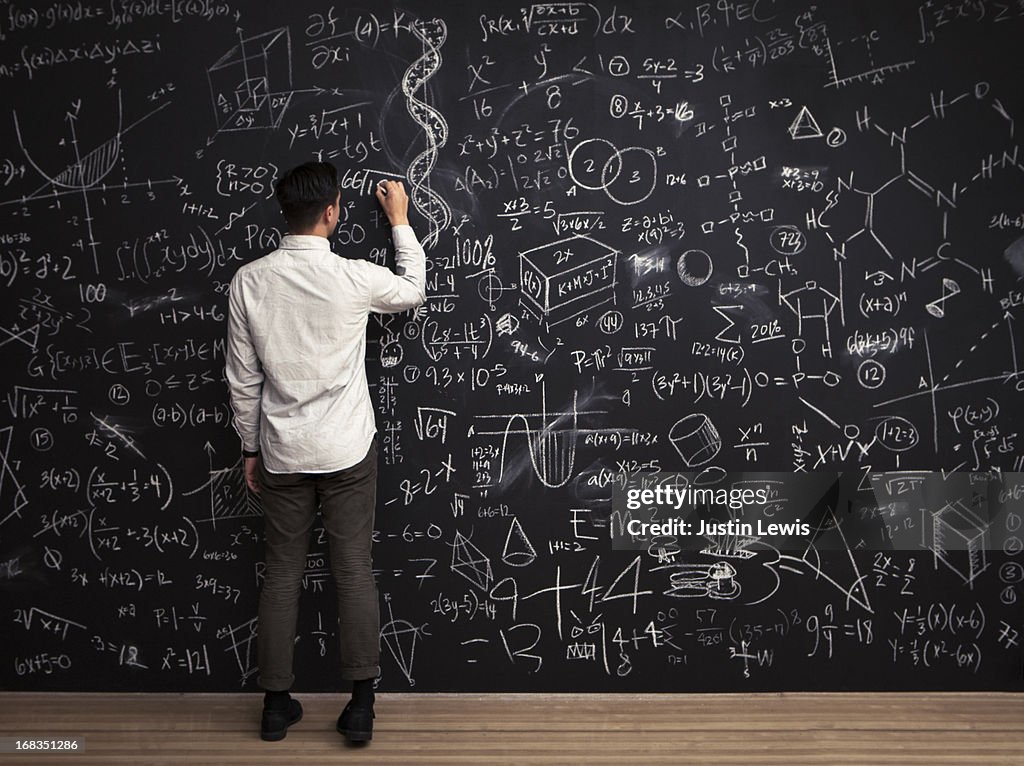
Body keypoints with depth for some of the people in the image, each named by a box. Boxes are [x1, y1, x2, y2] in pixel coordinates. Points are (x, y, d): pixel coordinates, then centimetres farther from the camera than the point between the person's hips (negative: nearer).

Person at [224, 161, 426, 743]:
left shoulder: (249, 281, -5)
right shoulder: (354, 278, -13)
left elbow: (243, 378, 1)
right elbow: (414, 291, 10)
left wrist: (252, 447, 13)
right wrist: (400, 221, 21)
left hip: (282, 453, 3)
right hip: (347, 451, -2)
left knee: (283, 574, 12)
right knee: (355, 572, 5)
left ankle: (277, 704, 20)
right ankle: (361, 705, 9)